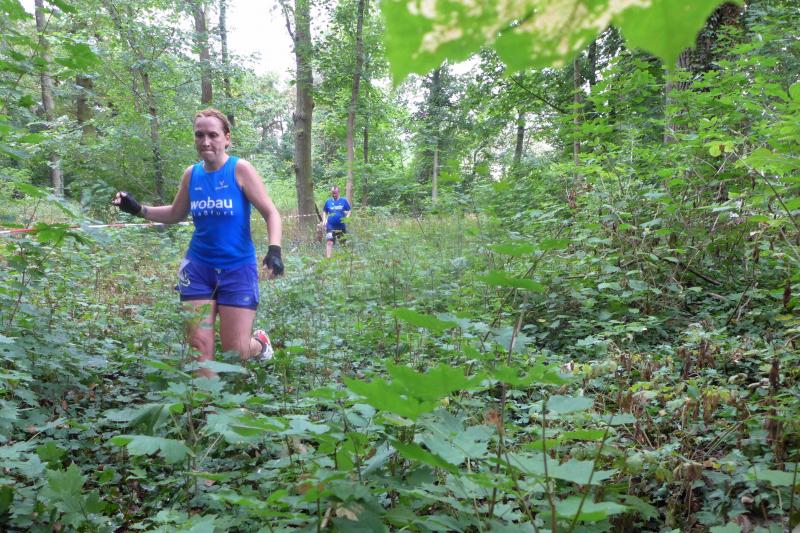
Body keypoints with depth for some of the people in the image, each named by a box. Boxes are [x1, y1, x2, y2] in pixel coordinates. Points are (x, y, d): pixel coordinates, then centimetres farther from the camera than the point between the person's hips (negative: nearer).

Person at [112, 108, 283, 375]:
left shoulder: (240, 169, -10)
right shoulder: (191, 174, 3)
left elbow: (271, 213, -10)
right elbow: (175, 214, 18)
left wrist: (274, 250, -26)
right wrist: (138, 208, 4)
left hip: (238, 270, -4)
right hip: (198, 268, 4)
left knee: (236, 352, 1)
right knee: (200, 345, 0)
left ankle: (259, 342, 35)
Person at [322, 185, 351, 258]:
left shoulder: (344, 201, 0)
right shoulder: (328, 201, 4)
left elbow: (349, 211, 6)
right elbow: (324, 211, 15)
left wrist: (346, 218, -11)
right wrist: (324, 220, 0)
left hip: (342, 226, 1)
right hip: (330, 226, 0)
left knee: (344, 243, 13)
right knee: (329, 242, -15)